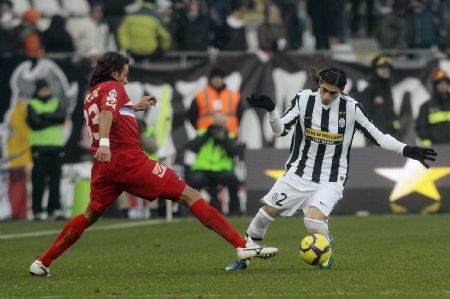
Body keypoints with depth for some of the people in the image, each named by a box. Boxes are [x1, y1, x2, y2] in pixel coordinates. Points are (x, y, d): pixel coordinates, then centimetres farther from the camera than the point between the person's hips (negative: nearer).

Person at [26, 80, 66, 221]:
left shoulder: (56, 103, 15)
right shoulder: (32, 105, 4)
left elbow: (62, 117, -3)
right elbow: (35, 123, -11)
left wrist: (45, 116, -13)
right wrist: (53, 120, -8)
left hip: (56, 146, 4)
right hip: (39, 146, -4)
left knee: (55, 179, 1)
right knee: (39, 180, -8)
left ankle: (54, 209, 4)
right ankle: (37, 211, -7)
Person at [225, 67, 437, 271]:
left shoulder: (351, 108, -11)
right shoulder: (304, 99, -8)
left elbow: (377, 137, -4)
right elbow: (280, 130, -6)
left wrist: (406, 150, -13)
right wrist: (270, 110, -25)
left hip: (330, 180, -2)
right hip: (298, 173, 2)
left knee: (314, 221, -25)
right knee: (266, 212, -1)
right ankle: (243, 258, 21)